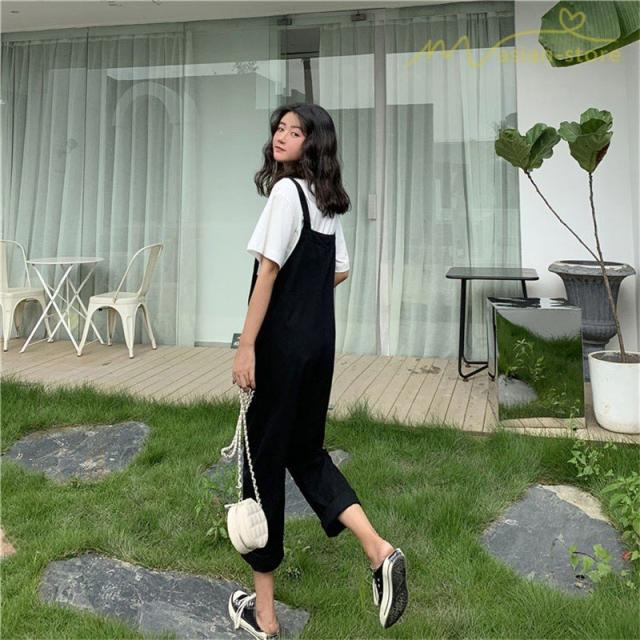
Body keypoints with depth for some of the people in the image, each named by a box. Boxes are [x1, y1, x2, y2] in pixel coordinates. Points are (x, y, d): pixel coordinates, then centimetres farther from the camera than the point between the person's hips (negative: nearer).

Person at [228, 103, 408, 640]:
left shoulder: (286, 191, -12)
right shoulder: (329, 200, 12)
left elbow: (269, 271, -17)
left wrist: (246, 347, -16)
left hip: (282, 344, -8)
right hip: (321, 340, 8)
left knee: (264, 460, 4)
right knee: (306, 450, 21)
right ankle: (379, 551, 8)